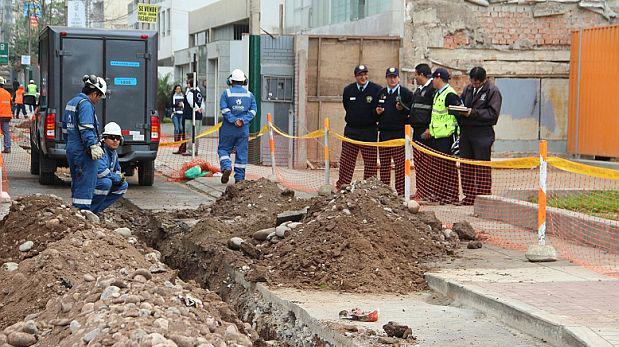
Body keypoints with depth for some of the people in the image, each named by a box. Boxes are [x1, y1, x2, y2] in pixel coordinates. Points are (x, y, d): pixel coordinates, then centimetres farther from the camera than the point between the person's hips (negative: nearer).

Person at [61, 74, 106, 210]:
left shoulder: (71, 103, 17)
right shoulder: (86, 105, -14)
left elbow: (65, 129, 24)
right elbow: (86, 129, -25)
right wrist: (93, 146, -29)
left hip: (71, 150, 10)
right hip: (83, 152, -10)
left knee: (77, 183, 17)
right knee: (86, 184, -7)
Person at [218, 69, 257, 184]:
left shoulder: (226, 93, -1)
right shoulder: (249, 94, 7)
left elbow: (224, 110, -11)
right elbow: (253, 111, -2)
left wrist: (234, 120, -12)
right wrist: (243, 120, -9)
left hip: (228, 128, -2)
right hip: (244, 129, 2)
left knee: (223, 149, 11)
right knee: (241, 153, 5)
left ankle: (226, 167, -13)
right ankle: (239, 178, 6)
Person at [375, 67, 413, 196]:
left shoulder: (405, 93, 1)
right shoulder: (381, 93, 16)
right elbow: (375, 109, 23)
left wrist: (402, 108, -18)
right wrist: (377, 111, 2)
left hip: (399, 132, -5)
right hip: (384, 132, 5)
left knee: (400, 163, -6)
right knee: (384, 163, 7)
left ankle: (401, 191, -4)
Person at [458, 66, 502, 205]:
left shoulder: (493, 91, -5)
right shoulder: (468, 89, 15)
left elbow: (493, 113, -12)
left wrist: (473, 113, -17)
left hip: (482, 133, -6)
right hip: (466, 131, 6)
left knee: (482, 168, -5)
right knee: (466, 166, 8)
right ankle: (469, 196, 15)